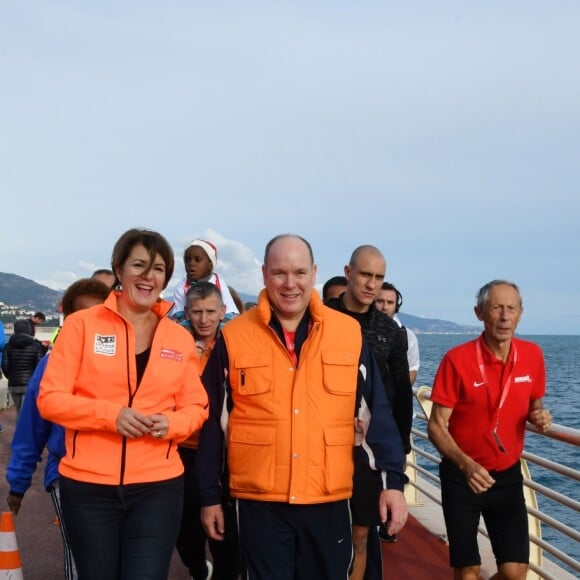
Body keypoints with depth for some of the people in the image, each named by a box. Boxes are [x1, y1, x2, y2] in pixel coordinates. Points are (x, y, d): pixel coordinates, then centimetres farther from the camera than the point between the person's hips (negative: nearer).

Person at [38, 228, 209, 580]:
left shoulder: (180, 338, 5)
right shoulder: (82, 324, -3)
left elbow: (197, 406, 11)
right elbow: (50, 398, -5)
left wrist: (172, 424, -11)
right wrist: (110, 413, -20)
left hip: (158, 486, 1)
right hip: (88, 486, -1)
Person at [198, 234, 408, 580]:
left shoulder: (349, 333, 0)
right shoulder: (234, 337, -2)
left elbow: (375, 414, 3)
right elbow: (214, 423, 3)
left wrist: (393, 480, -2)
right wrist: (210, 496, 5)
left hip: (329, 500, 2)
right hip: (260, 501, -1)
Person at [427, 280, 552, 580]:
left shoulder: (532, 355, -5)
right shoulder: (457, 359, -17)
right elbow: (436, 426, -14)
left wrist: (539, 416, -11)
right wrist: (466, 464, -30)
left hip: (508, 475, 3)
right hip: (461, 476, -3)